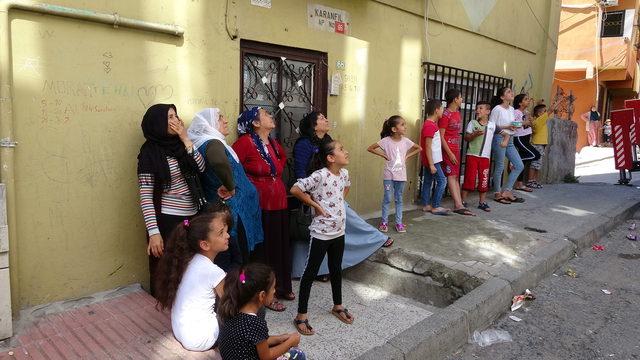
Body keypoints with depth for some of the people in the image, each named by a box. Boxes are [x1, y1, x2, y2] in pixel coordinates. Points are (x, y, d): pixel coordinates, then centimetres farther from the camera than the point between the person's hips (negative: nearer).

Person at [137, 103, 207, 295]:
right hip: (167, 221, -5)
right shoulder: (150, 153, -10)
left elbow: (201, 167, -6)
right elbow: (145, 197, -13)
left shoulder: (179, 146, 7)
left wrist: (186, 139, -9)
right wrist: (153, 232, -18)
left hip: (192, 218, 6)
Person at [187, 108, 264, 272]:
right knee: (237, 263, 0)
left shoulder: (204, 144, 13)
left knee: (223, 261, 15)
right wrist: (231, 188, -25)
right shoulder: (213, 143, -15)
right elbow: (219, 162, -40)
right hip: (230, 209, -9)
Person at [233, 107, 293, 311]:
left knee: (281, 246, 17)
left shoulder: (274, 143, 10)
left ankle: (282, 287, 35)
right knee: (264, 249, 3)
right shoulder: (245, 142, -14)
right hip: (260, 205, -8)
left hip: (279, 203, 8)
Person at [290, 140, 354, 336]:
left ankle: (338, 306, 40)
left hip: (339, 231, 7)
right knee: (311, 272, 3)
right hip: (321, 233, -7)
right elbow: (295, 189, -24)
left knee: (336, 269, 21)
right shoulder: (320, 175, -22)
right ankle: (301, 315, 15)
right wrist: (315, 204, -17)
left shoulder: (344, 173, 1)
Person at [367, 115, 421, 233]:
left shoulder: (405, 141, -3)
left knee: (399, 200, 11)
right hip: (389, 175, -3)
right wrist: (383, 155, -11)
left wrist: (408, 155, 1)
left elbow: (419, 148, 12)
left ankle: (399, 222, 19)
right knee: (387, 199, 4)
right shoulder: (386, 140, -12)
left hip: (401, 175, 3)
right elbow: (370, 148, -9)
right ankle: (384, 222, 15)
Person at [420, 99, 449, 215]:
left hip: (431, 160, 10)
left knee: (427, 182, 12)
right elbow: (428, 147, -21)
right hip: (432, 160, -10)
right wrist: (431, 165, -21)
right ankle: (435, 207, -1)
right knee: (442, 181, -6)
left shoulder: (432, 124, 12)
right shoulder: (430, 126, -19)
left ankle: (426, 205, 18)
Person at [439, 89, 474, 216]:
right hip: (448, 149, -9)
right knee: (451, 176, -11)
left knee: (456, 177, 6)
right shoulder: (446, 115, -14)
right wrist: (449, 153, -18)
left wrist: (457, 150, 14)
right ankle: (458, 205, -14)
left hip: (456, 149, 9)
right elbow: (440, 136, -16)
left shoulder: (457, 113, 12)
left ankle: (459, 204, 7)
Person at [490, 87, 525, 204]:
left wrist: (515, 126, 1)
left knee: (519, 166, 5)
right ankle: (498, 194, 12)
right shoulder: (497, 109, -10)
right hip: (499, 139, -8)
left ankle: (506, 191, 13)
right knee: (499, 167, -1)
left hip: (509, 140, 8)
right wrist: (505, 127, -19)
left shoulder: (511, 109, 13)